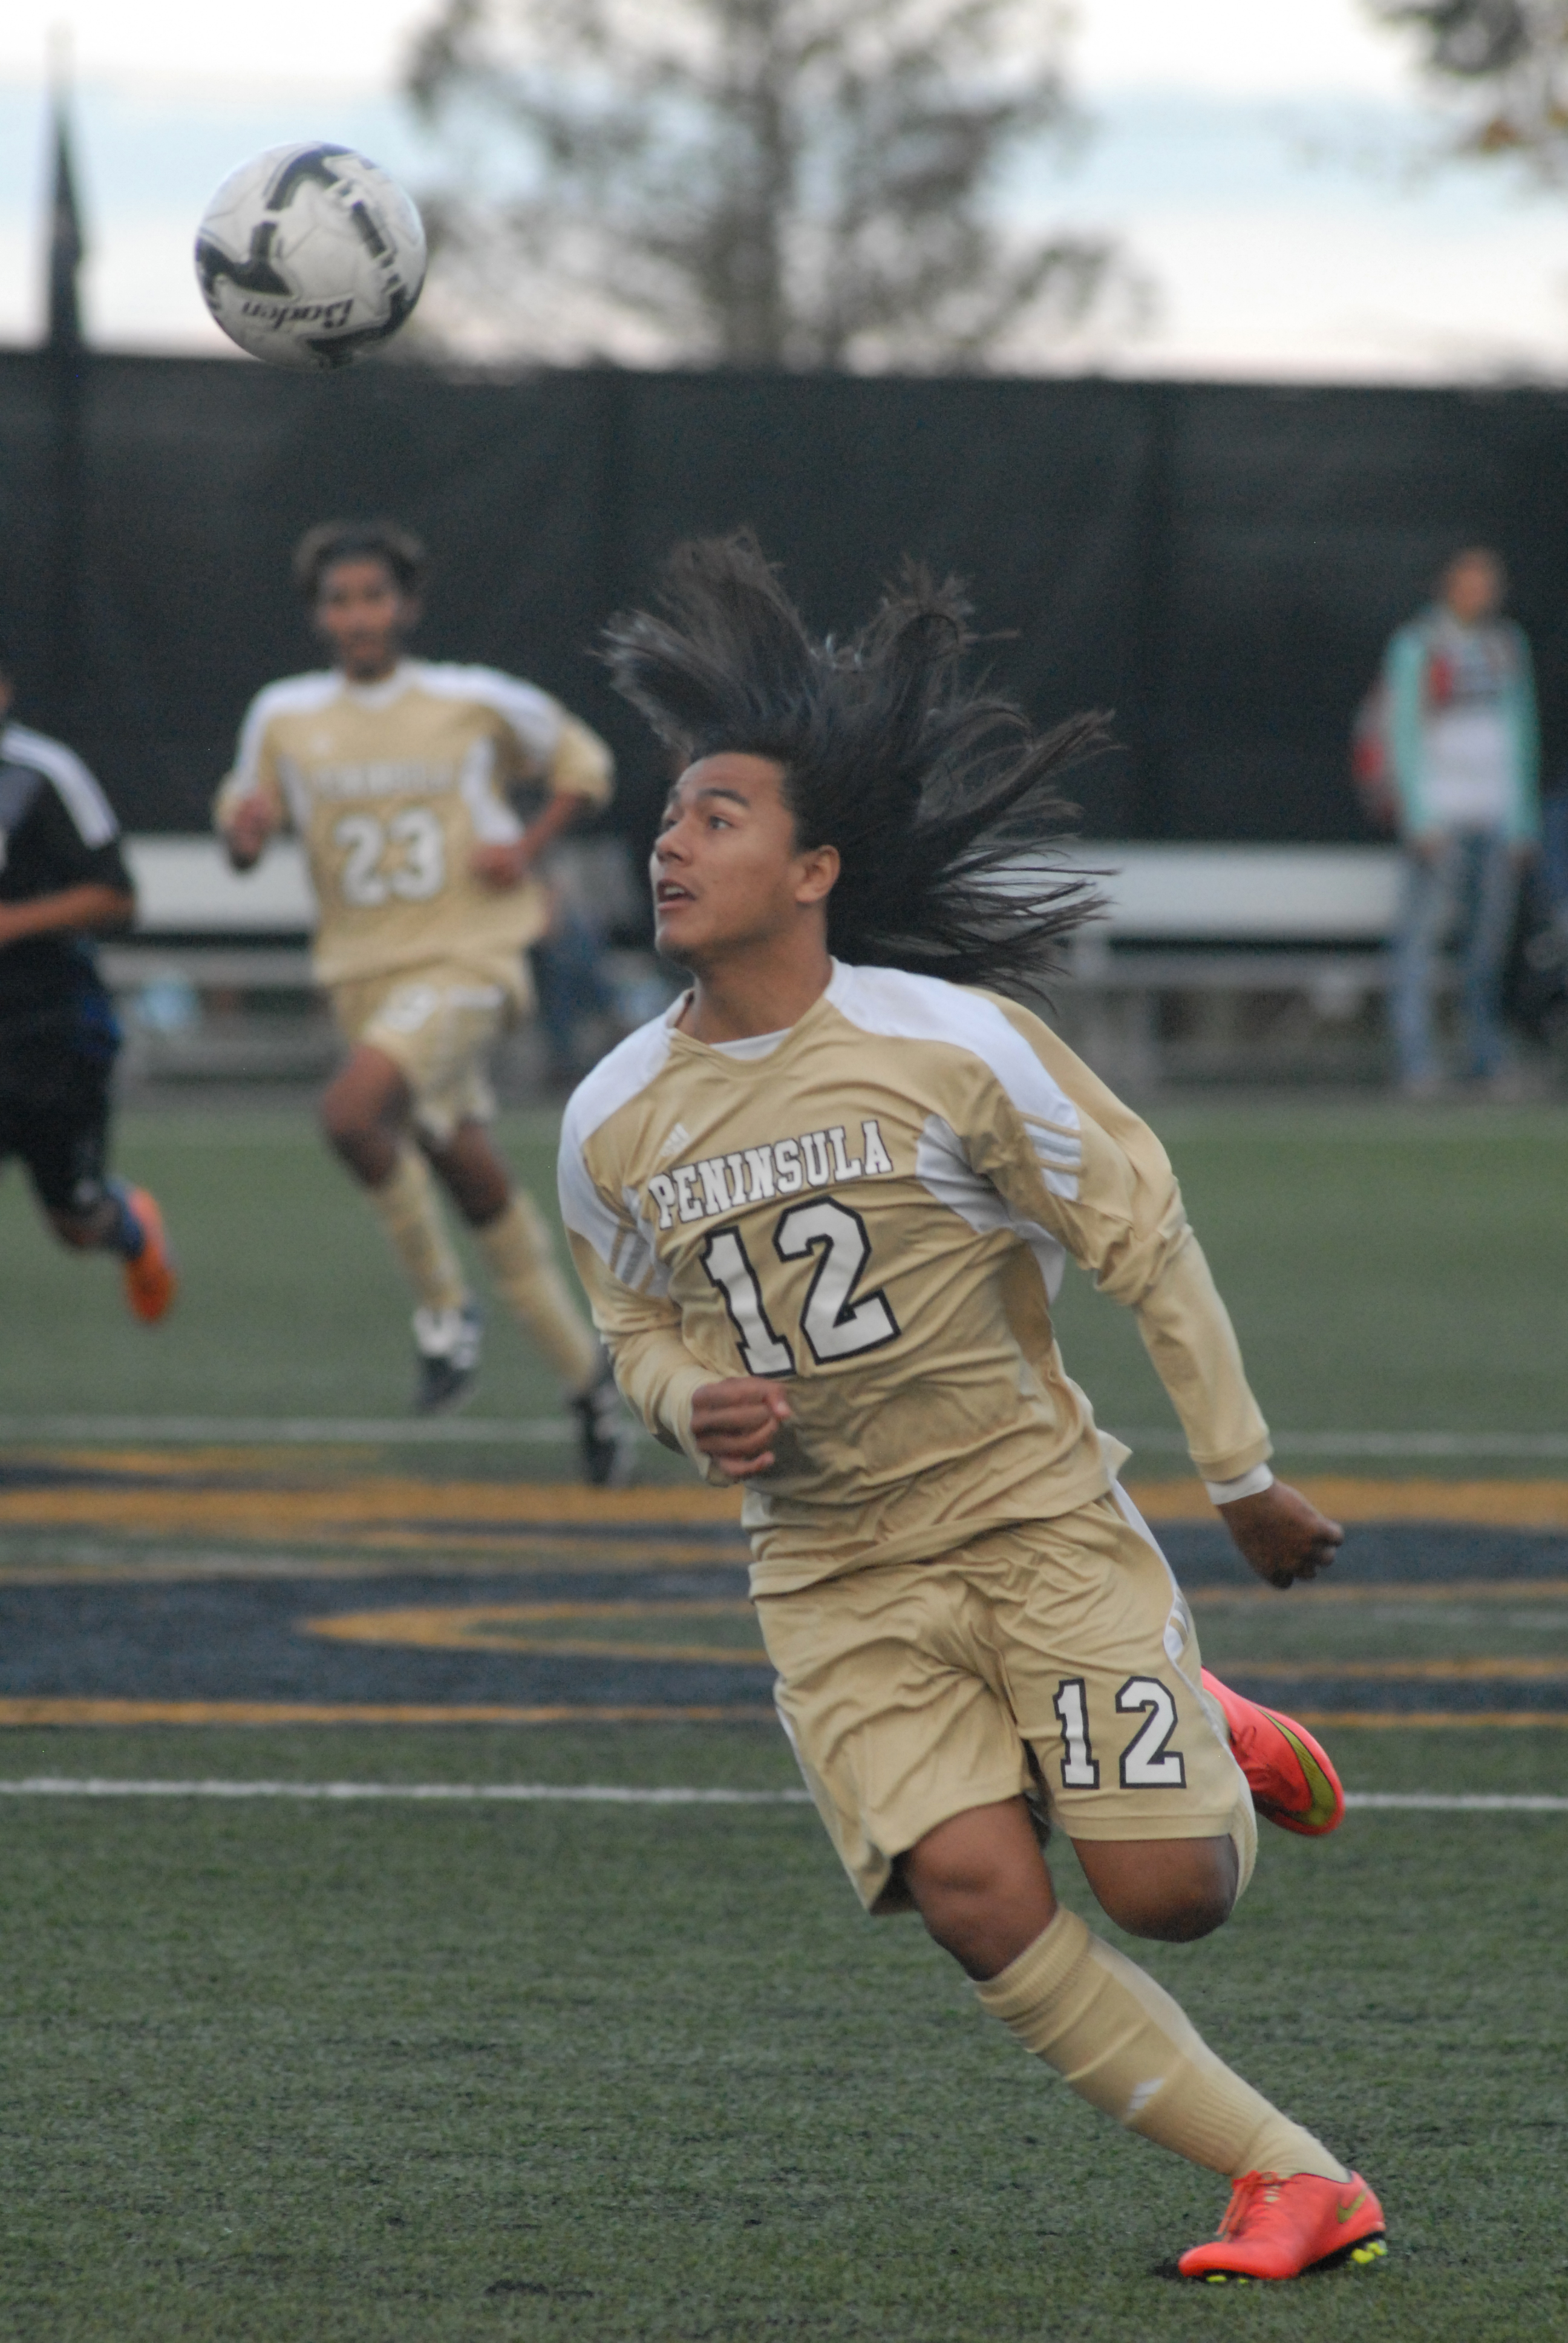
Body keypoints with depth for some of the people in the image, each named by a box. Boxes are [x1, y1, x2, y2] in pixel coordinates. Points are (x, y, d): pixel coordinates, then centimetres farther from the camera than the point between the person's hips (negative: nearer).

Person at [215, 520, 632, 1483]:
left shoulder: (478, 704, -4)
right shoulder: (284, 718, 4)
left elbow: (582, 762, 11)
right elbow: (242, 832, 14)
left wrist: (529, 844, -6)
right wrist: (246, 824, -11)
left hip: (469, 959, -5)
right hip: (366, 973, 5)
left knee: (353, 1111, -29)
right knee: (472, 1177, 9)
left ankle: (444, 1300, -11)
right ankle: (588, 1376, 23)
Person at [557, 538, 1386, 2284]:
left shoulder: (949, 1045, -12)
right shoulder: (612, 1121, -1)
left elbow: (1142, 1238, -3)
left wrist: (1243, 1479, 1)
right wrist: (692, 1403, -8)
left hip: (1037, 1517, -2)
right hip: (831, 1577, 3)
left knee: (1164, 1889, -11)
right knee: (975, 1886, -18)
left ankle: (1217, 1746, 27)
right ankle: (1292, 2183, -6)